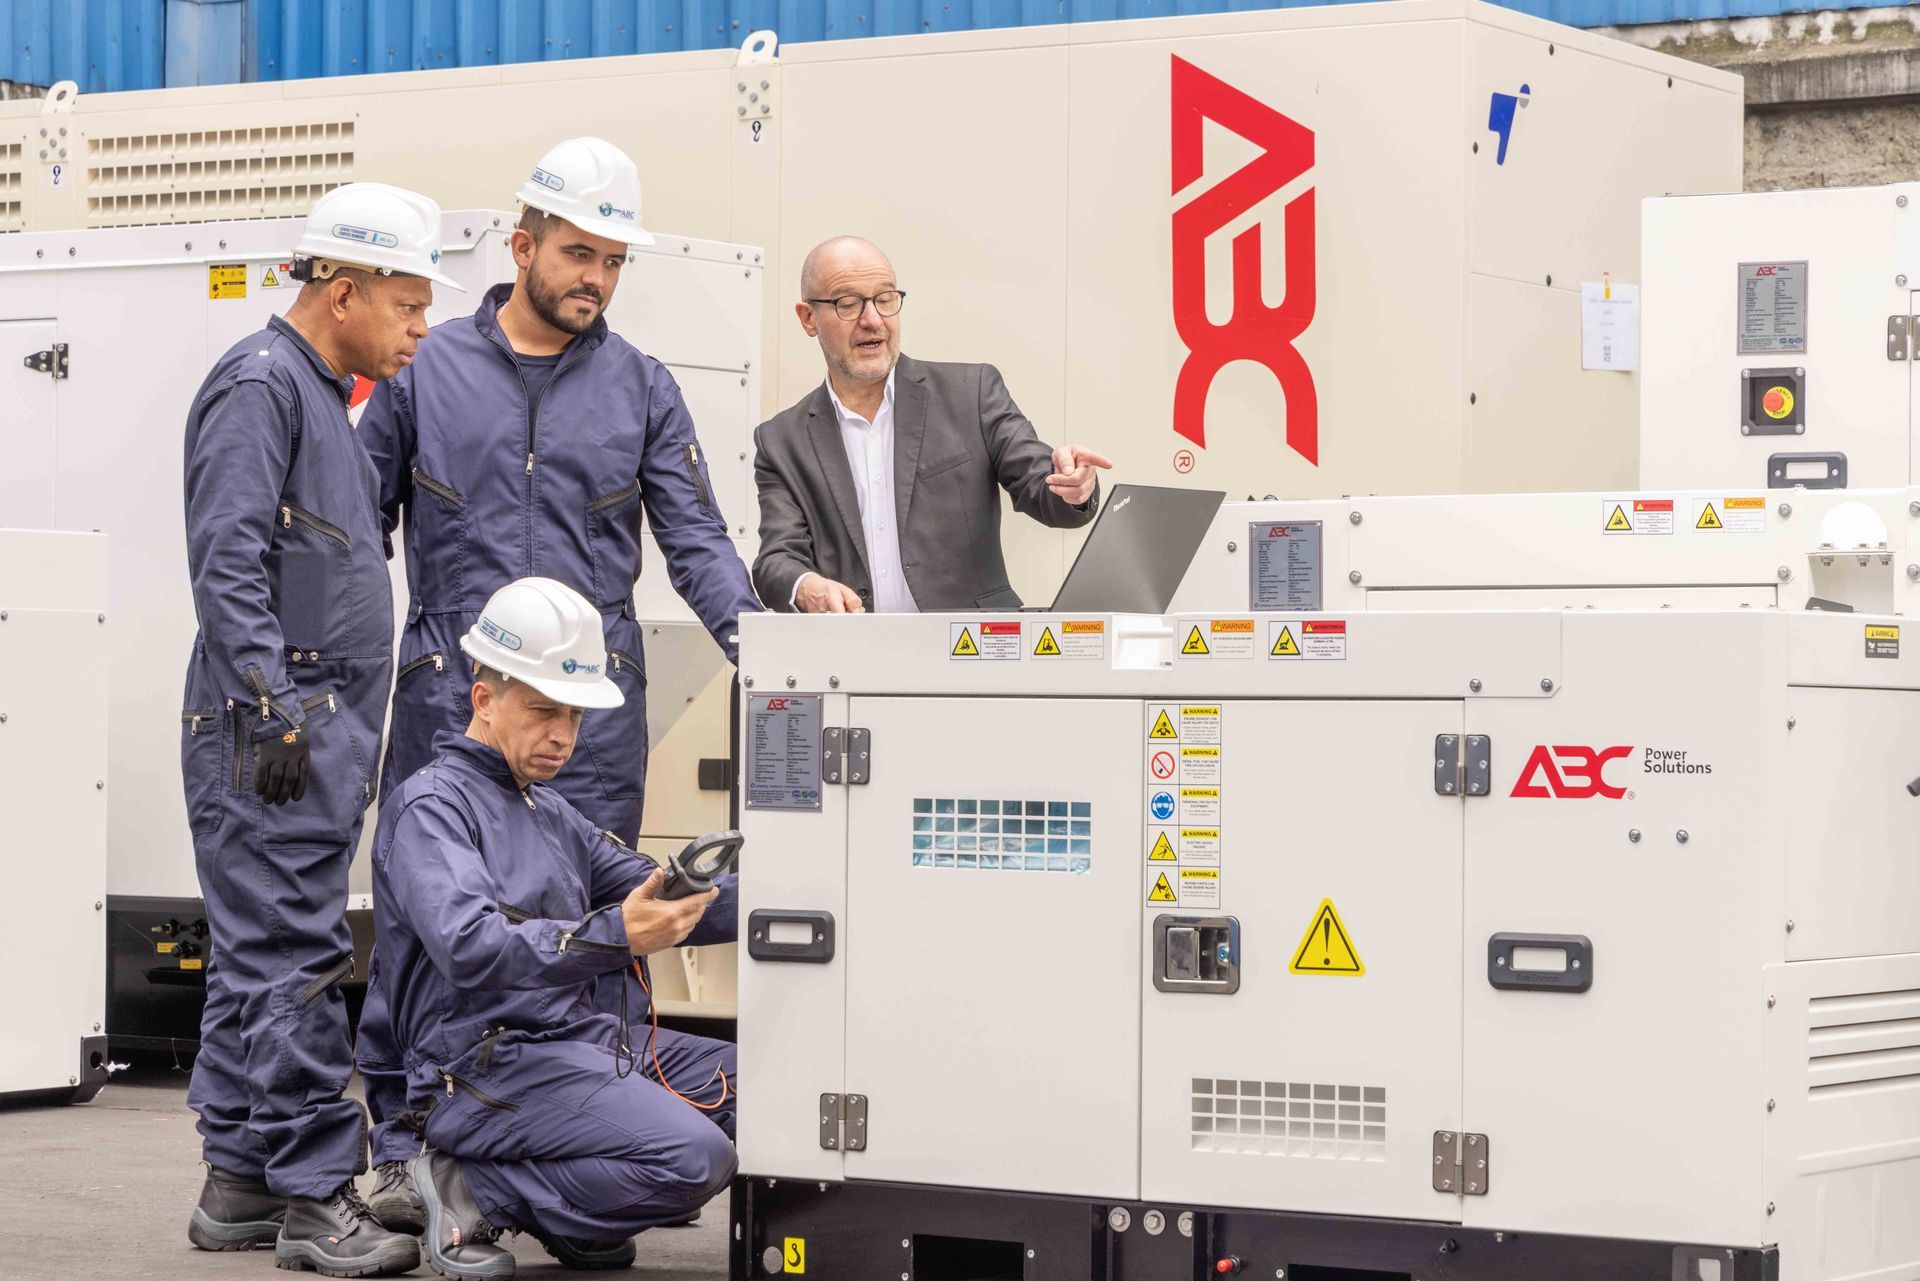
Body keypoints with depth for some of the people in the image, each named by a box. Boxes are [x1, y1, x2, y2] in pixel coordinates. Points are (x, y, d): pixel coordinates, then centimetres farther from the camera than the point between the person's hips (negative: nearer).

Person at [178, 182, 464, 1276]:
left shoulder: (326, 397, 22)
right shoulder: (259, 386, -9)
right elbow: (226, 561, -18)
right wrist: (275, 706, -23)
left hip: (325, 725, 10)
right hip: (274, 729, -10)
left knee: (262, 959, 11)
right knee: (295, 960, -11)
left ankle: (241, 1185, 16)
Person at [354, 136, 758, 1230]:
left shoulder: (642, 390, 10)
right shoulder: (427, 369, 6)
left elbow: (695, 538, 6)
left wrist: (748, 631, -12)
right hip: (446, 693, -1)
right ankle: (406, 1151, 7)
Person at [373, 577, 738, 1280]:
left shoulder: (552, 813, 23)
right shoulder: (430, 805, -7)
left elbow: (660, 899, 18)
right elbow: (467, 945, -25)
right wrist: (610, 938, -40)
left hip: (580, 1039, 9)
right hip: (484, 1063, -9)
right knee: (692, 1156, -26)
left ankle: (577, 1217, 4)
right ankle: (475, 1194, -10)